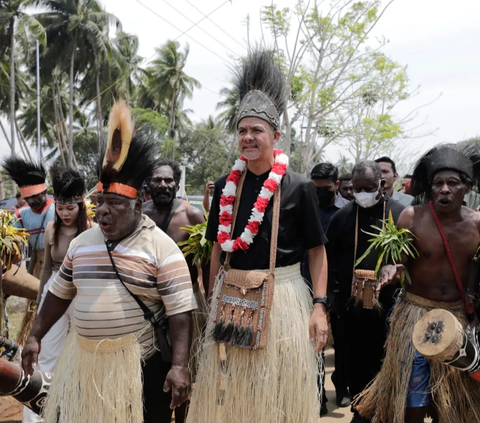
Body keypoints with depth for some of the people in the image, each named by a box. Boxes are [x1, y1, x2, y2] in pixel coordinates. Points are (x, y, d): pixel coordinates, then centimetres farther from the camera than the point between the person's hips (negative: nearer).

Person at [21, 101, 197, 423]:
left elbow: (180, 311, -15)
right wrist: (36, 337, 17)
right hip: (83, 361, 6)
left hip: (139, 365, -5)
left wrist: (179, 365, -22)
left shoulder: (161, 247, -12)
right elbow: (60, 293, 18)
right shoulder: (82, 242, 7)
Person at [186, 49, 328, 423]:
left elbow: (317, 252, -3)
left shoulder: (298, 188, -6)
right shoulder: (226, 187, 4)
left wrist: (320, 307, -10)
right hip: (231, 301, 4)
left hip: (281, 299, -3)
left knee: (279, 392, 9)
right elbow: (218, 250, 12)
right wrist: (214, 302, 12)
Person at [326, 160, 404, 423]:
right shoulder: (342, 216, 4)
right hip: (349, 303, 2)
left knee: (384, 361, 7)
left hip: (387, 303, -2)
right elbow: (329, 258, 9)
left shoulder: (400, 214, -3)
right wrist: (334, 293, 6)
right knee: (354, 361, 9)